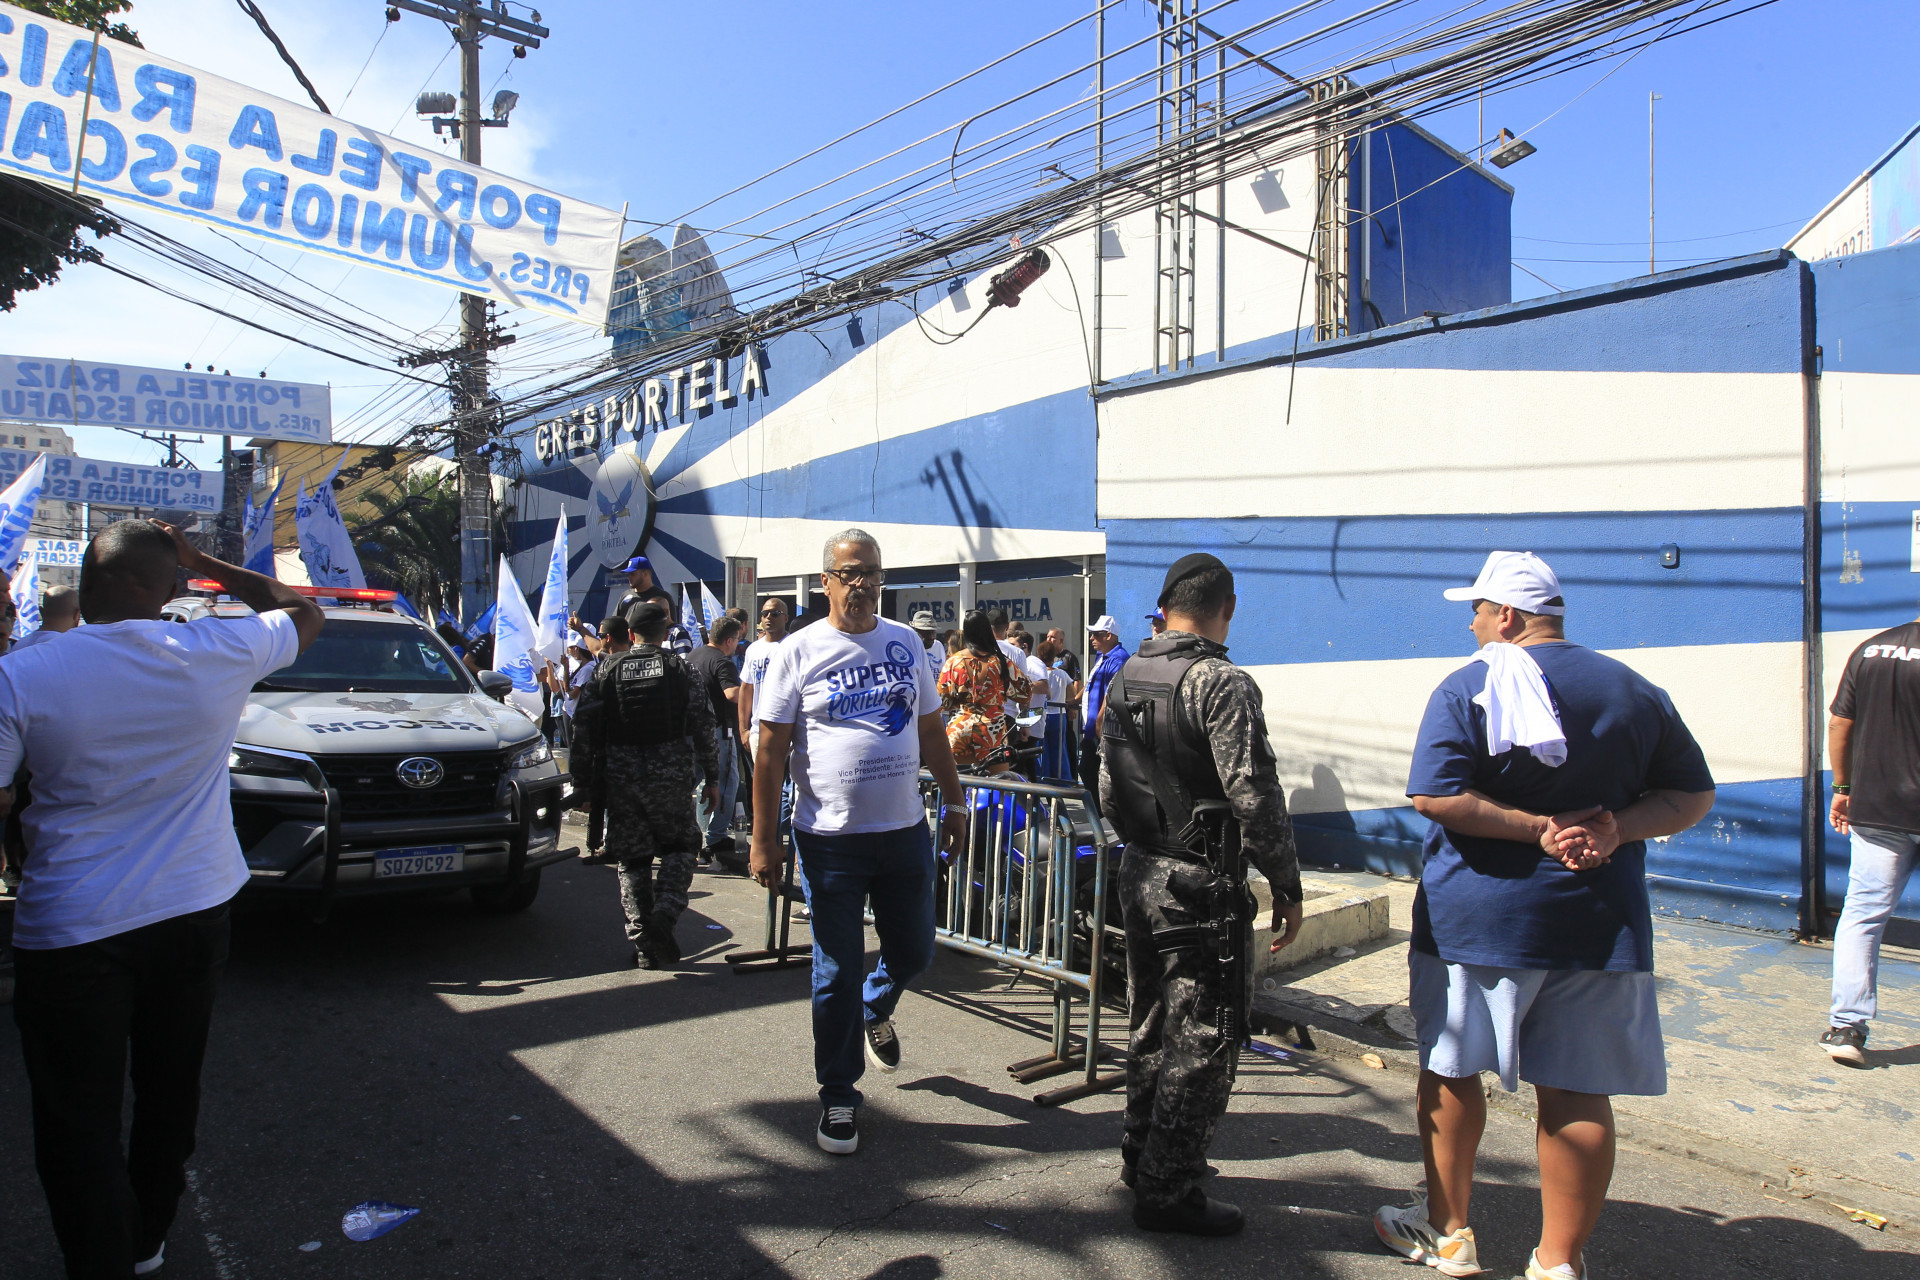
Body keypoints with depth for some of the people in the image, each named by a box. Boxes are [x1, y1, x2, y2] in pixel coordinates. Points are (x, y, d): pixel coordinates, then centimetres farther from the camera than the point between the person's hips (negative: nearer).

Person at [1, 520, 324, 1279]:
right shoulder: (220, 653, -9)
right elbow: (305, 613, 11)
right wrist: (207, 566, 11)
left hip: (72, 929, -3)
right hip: (195, 911, 4)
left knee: (79, 1121, 8)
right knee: (170, 1090, 20)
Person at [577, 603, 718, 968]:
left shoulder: (607, 670, 4)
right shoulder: (680, 668, 1)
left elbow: (589, 729, 3)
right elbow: (702, 727, -1)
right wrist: (711, 777, 7)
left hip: (620, 777, 1)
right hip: (670, 776, -1)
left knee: (632, 860, 10)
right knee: (680, 847, 15)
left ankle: (643, 945, 10)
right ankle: (663, 918, -7)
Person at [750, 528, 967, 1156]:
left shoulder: (905, 644, 7)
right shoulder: (798, 652, -5)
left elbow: (931, 731, 14)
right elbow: (770, 752, -5)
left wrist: (954, 801, 12)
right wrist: (764, 839, -8)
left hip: (905, 830, 4)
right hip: (831, 839, -3)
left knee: (913, 953, 15)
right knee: (837, 974, 6)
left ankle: (876, 1012, 49)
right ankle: (838, 1097, 24)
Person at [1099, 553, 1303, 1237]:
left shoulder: (1123, 679, 6)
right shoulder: (1223, 685, -17)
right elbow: (1255, 796, -19)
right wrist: (1287, 885, -10)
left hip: (1140, 874, 8)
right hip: (1203, 885, -8)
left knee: (1151, 1023, 21)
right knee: (1202, 1041, 5)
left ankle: (1142, 1155, 35)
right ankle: (1168, 1191, 15)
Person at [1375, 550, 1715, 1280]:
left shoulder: (1468, 689, -10)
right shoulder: (1636, 692, 6)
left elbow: (1435, 797, -20)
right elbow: (1694, 796, 8)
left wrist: (1539, 829, -14)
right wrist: (1617, 829, -6)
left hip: (1477, 919, -4)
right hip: (1597, 925, 4)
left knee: (1449, 1070, 14)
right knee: (1576, 1095, 10)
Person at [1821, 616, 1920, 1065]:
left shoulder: (1870, 649, 5)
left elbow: (1839, 723, 8)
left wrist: (1843, 787, 17)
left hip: (1874, 809, 4)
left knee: (1862, 913, 6)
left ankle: (1846, 1027, 4)